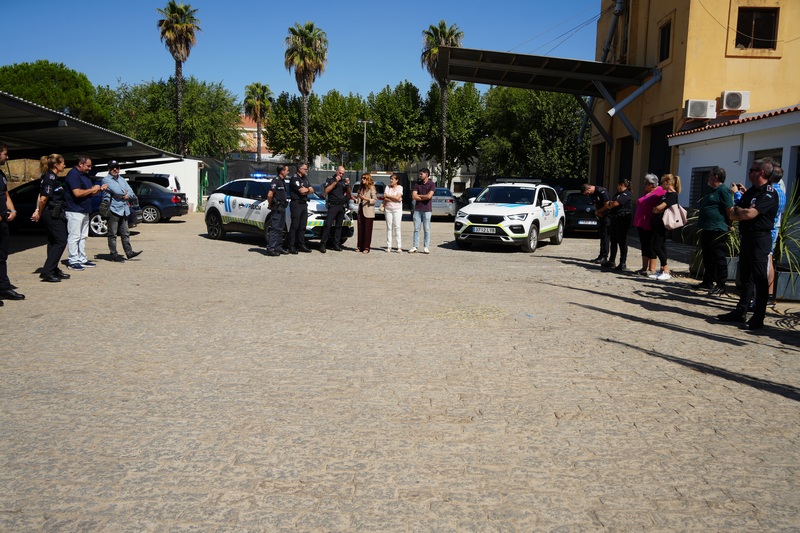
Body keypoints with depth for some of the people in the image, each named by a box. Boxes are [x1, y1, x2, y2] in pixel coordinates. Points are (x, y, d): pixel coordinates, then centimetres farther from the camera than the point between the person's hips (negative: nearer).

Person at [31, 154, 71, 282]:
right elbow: (44, 199, -19)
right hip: (52, 214, -10)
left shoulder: (52, 177, 13)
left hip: (52, 214, 10)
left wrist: (38, 211, 9)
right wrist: (39, 214, -6)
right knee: (61, 241, -7)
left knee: (53, 242, 14)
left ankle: (54, 270, 21)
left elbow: (42, 196, 14)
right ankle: (47, 271, -6)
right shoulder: (51, 178, -17)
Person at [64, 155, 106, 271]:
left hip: (85, 211, 10)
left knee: (83, 237, 13)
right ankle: (73, 261, -2)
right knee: (74, 237, -6)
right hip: (75, 211, -10)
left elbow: (90, 193, 21)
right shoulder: (73, 174, -14)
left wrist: (100, 189, 2)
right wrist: (93, 189, -13)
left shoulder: (85, 175, 16)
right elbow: (77, 193, -24)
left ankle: (82, 259, 20)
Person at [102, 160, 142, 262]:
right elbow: (117, 191, -17)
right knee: (112, 234, -1)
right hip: (113, 210, -6)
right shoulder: (106, 180, -2)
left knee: (125, 233, 8)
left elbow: (132, 195, 10)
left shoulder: (123, 180, 19)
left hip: (124, 210, 6)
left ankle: (129, 252, 11)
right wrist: (126, 193, 0)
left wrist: (125, 196, -7)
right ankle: (114, 254, 2)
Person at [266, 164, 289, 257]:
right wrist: (270, 204, -7)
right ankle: (270, 249, -6)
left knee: (280, 228, 13)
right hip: (277, 208, -9)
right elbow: (269, 195, -21)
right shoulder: (276, 180, -14)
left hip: (282, 208, 9)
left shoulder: (282, 181, 15)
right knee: (275, 228, -8)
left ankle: (278, 247, 20)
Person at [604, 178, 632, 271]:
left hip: (622, 220, -10)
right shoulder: (618, 193, 20)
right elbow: (609, 203, 20)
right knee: (613, 241, 15)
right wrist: (610, 203, -2)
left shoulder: (626, 194, -11)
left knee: (622, 241, -6)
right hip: (615, 219, 10)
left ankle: (623, 263, -4)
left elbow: (616, 203, -21)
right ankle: (611, 261, 24)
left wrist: (609, 205, 0)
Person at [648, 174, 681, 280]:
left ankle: (666, 271, -4)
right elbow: (656, 209, 17)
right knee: (661, 246, 10)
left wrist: (655, 209, -1)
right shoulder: (666, 193, 17)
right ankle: (662, 270, 14)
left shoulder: (673, 195, -12)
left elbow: (659, 208, -20)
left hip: (662, 224, -10)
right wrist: (657, 209, -4)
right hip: (658, 223, 10)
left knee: (656, 246, -10)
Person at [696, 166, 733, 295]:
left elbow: (730, 210, -17)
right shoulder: (713, 191, 19)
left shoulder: (723, 191, -12)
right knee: (707, 258, 17)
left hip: (717, 231, -11)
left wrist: (730, 225, -17)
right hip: (707, 230, 11)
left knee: (718, 259, -6)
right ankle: (708, 282, 27)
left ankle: (720, 286, -2)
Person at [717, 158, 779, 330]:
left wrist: (738, 210, -3)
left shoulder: (769, 194, -12)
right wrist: (742, 212, -9)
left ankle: (758, 318, -1)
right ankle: (740, 312, 20)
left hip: (759, 239, -9)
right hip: (746, 237, 9)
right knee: (745, 277, 13)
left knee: (759, 279, -5)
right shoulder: (751, 191, 16)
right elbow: (732, 215, 12)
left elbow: (749, 214, -23)